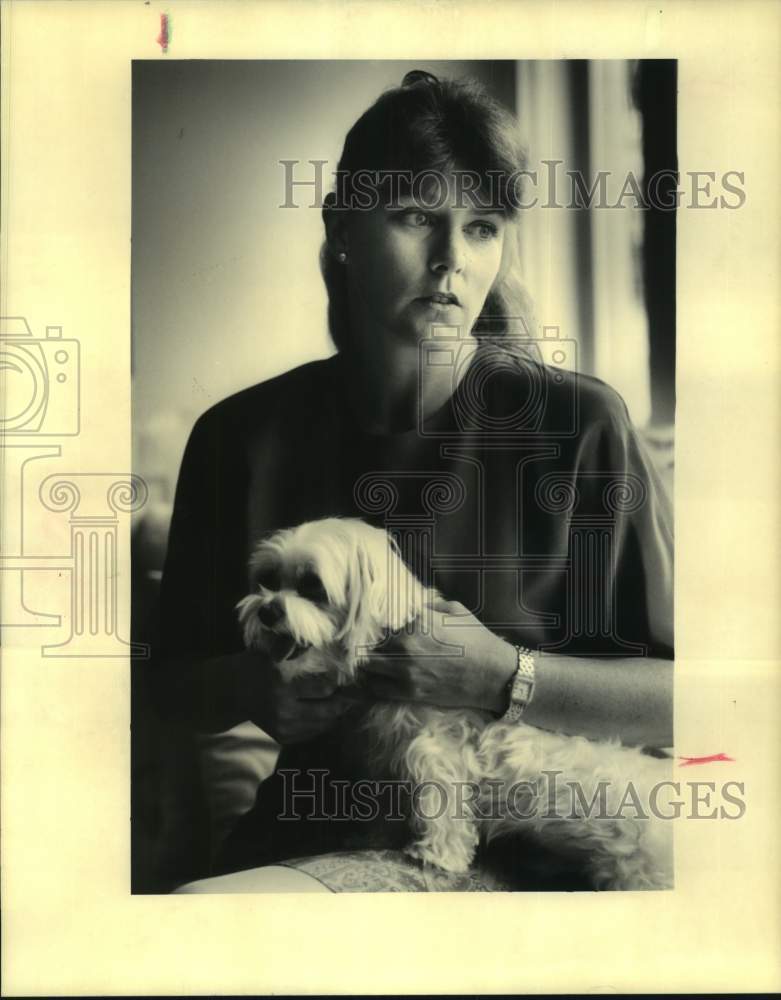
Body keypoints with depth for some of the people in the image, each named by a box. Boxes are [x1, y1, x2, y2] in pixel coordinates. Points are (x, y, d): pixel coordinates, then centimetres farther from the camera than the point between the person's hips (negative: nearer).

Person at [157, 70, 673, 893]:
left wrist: (504, 680, -17)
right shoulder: (243, 438, 1)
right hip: (321, 837, 3)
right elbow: (185, 684, 14)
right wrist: (257, 688, -9)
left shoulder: (578, 425, -8)